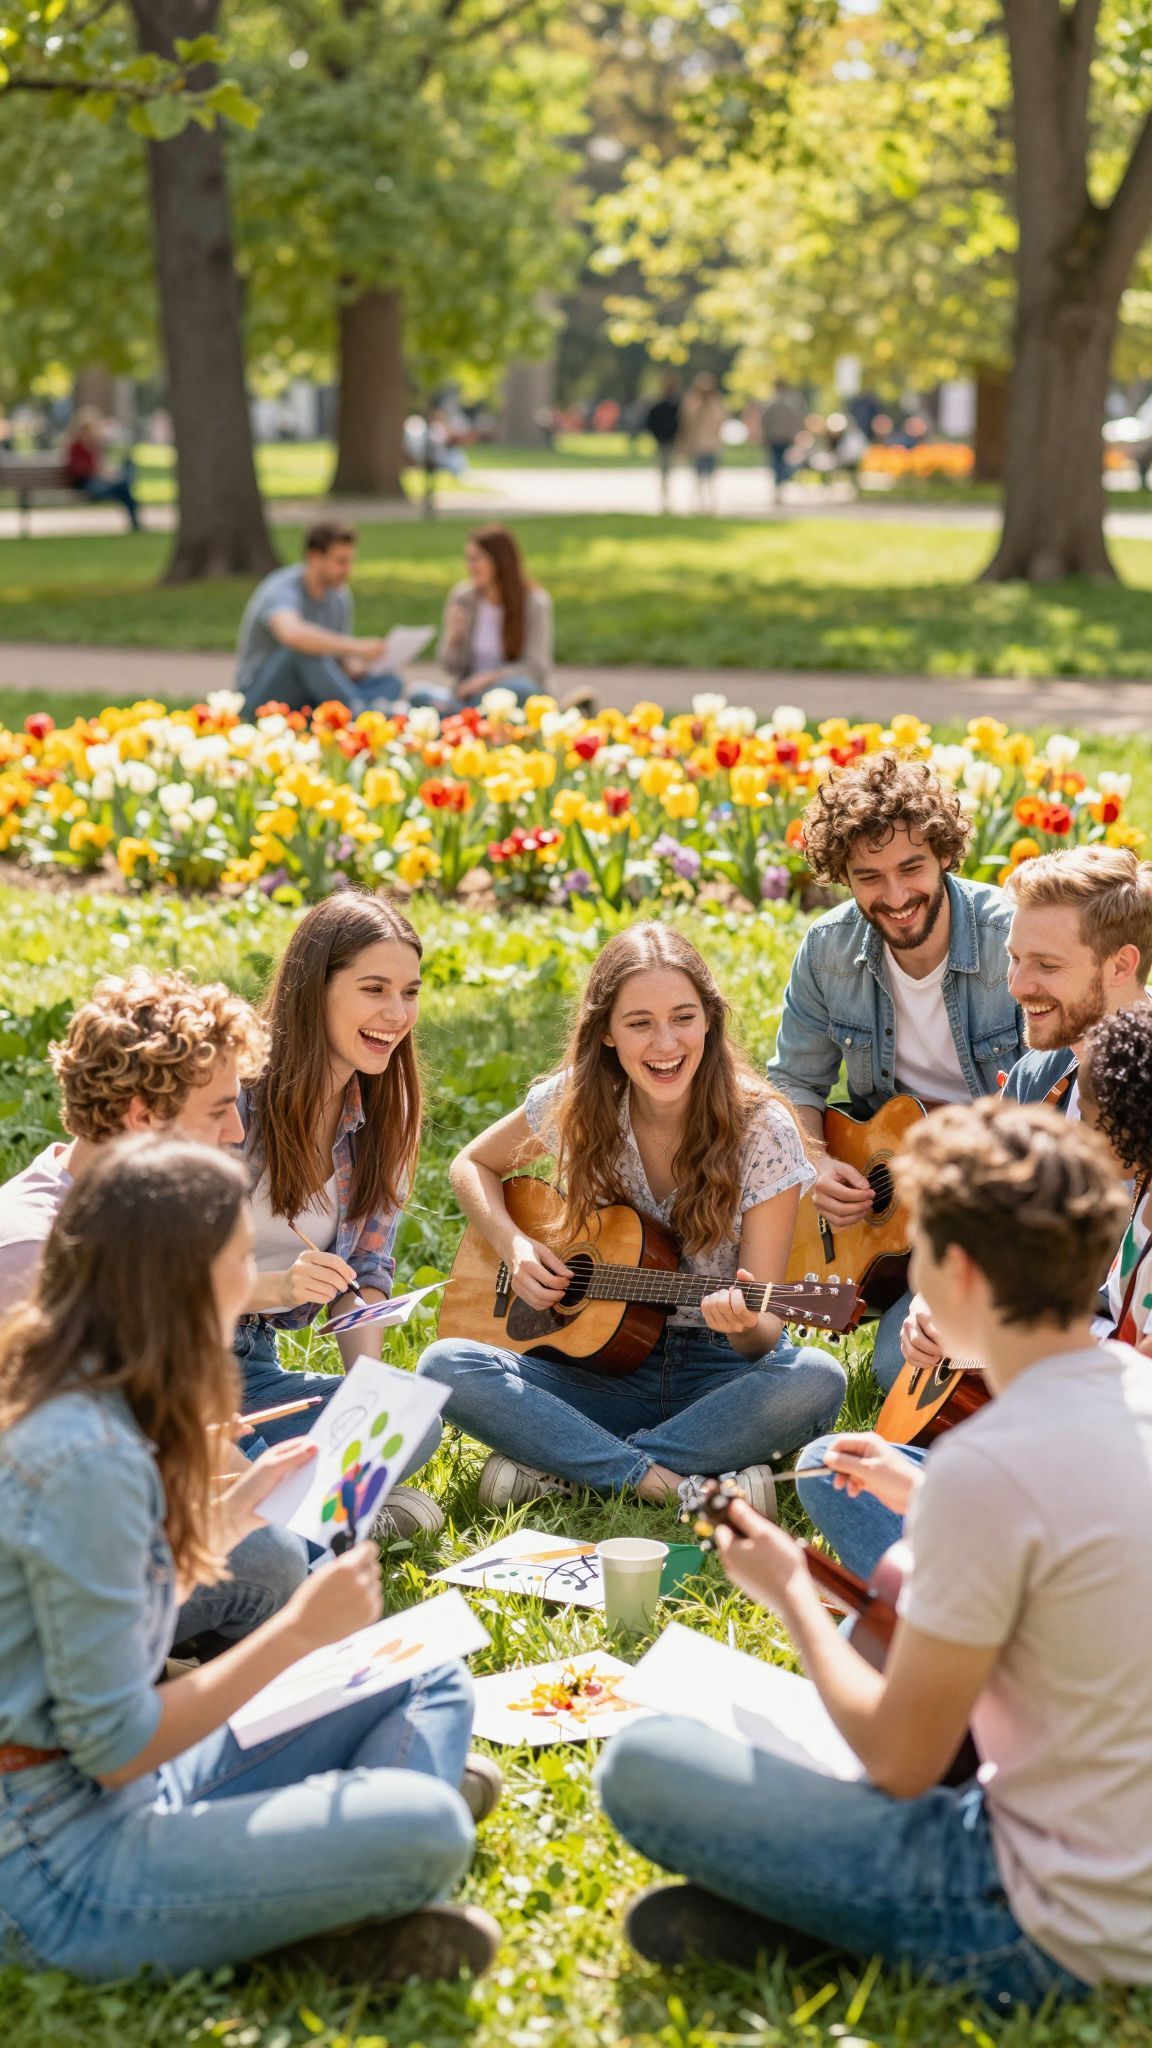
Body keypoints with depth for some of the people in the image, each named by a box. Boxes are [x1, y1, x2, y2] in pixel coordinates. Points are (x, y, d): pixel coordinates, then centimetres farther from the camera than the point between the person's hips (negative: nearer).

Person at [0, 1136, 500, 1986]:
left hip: (129, 1798, 11)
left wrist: (233, 1513, 17)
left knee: (434, 1683, 11)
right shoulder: (84, 1456, -23)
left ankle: (349, 1904, -10)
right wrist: (298, 1631, -14)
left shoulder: (80, 1406, 7)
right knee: (425, 1829, -31)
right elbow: (115, 1746, -20)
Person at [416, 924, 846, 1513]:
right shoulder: (574, 1103, -4)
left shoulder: (761, 1129, -11)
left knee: (816, 1379, -35)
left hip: (721, 1372, -1)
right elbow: (472, 1165, 15)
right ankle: (673, 1482, -27)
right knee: (443, 1366, -24)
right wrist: (513, 1245, -5)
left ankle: (559, 1469, -26)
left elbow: (765, 1333, -11)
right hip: (606, 1368, 2)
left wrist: (747, 1325, -35)